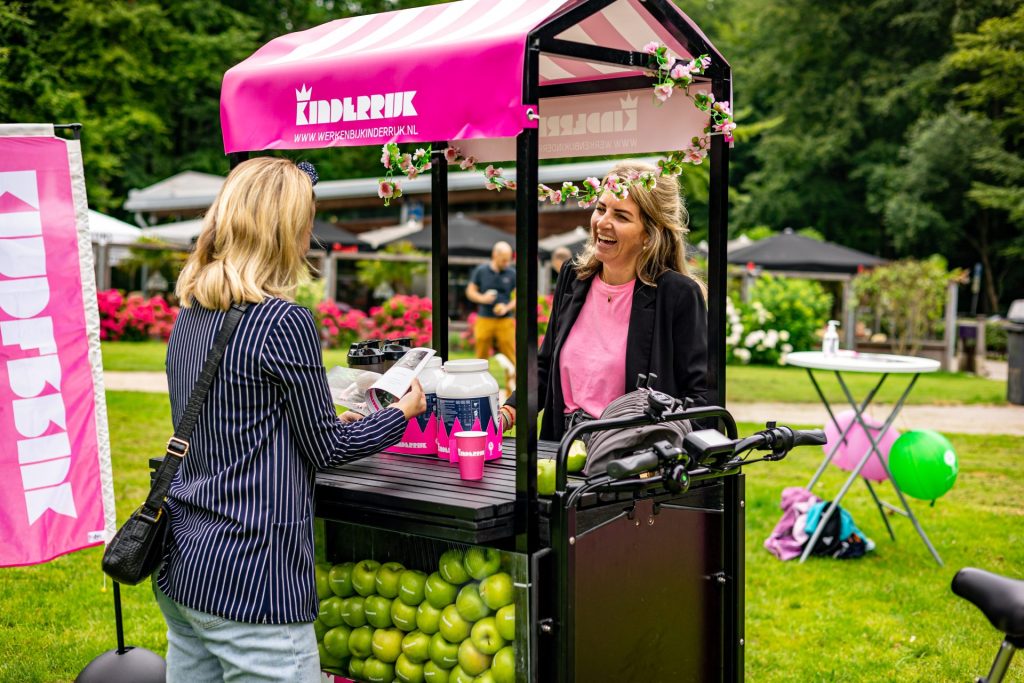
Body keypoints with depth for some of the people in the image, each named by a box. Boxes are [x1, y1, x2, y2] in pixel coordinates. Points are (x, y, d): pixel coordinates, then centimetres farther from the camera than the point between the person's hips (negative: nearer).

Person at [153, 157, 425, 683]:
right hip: (249, 580, -8)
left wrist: (332, 415, 24)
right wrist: (403, 412, 10)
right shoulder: (284, 322, -16)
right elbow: (326, 448, -6)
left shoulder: (189, 315, 8)